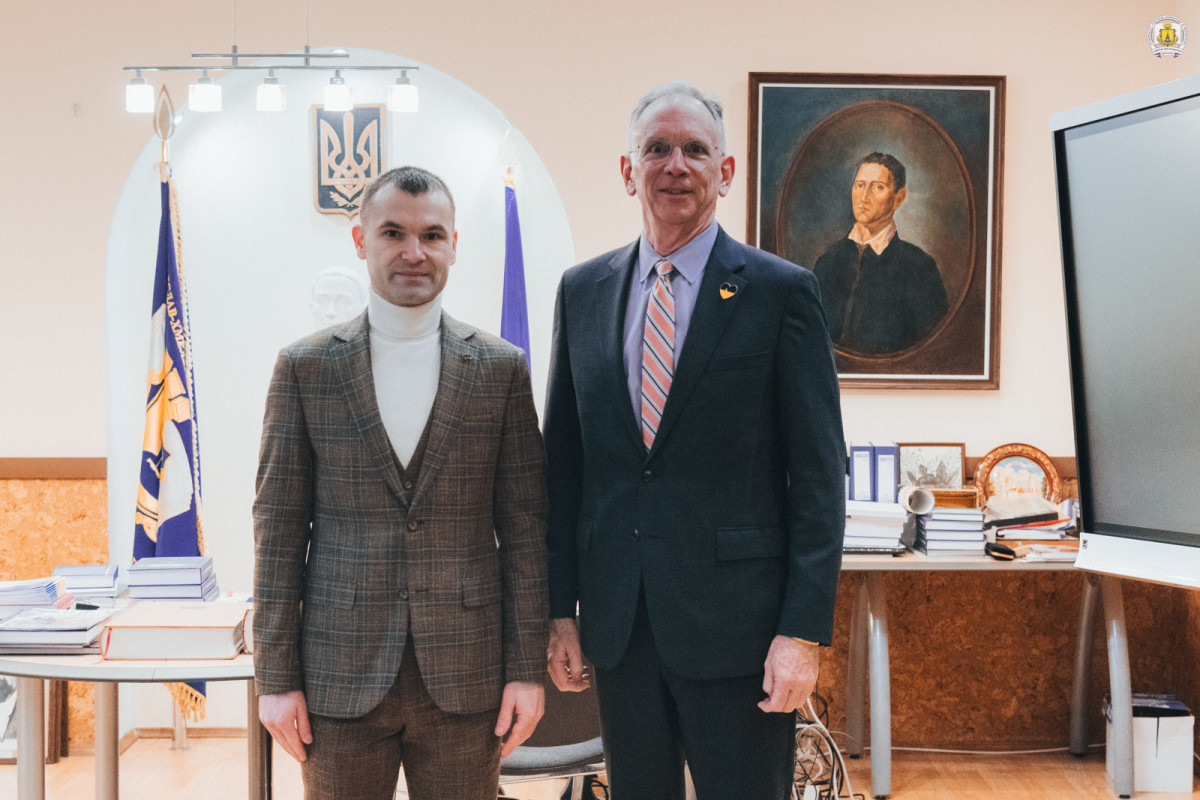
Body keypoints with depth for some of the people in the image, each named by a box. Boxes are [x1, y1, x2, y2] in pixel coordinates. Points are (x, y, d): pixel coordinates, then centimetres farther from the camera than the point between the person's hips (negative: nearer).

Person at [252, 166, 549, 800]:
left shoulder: (501, 369, 3)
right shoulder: (304, 368, 2)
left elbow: (524, 528, 2)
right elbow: (279, 528, 1)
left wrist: (527, 669, -1)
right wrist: (275, 676, -2)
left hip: (465, 676, 0)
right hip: (340, 676, 0)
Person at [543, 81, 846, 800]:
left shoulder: (781, 292, -4)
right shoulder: (583, 291, 9)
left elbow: (819, 476, -6)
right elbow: (563, 462, 10)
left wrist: (803, 632, -12)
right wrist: (560, 608, 6)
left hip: (737, 627, -4)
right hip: (617, 625, 4)